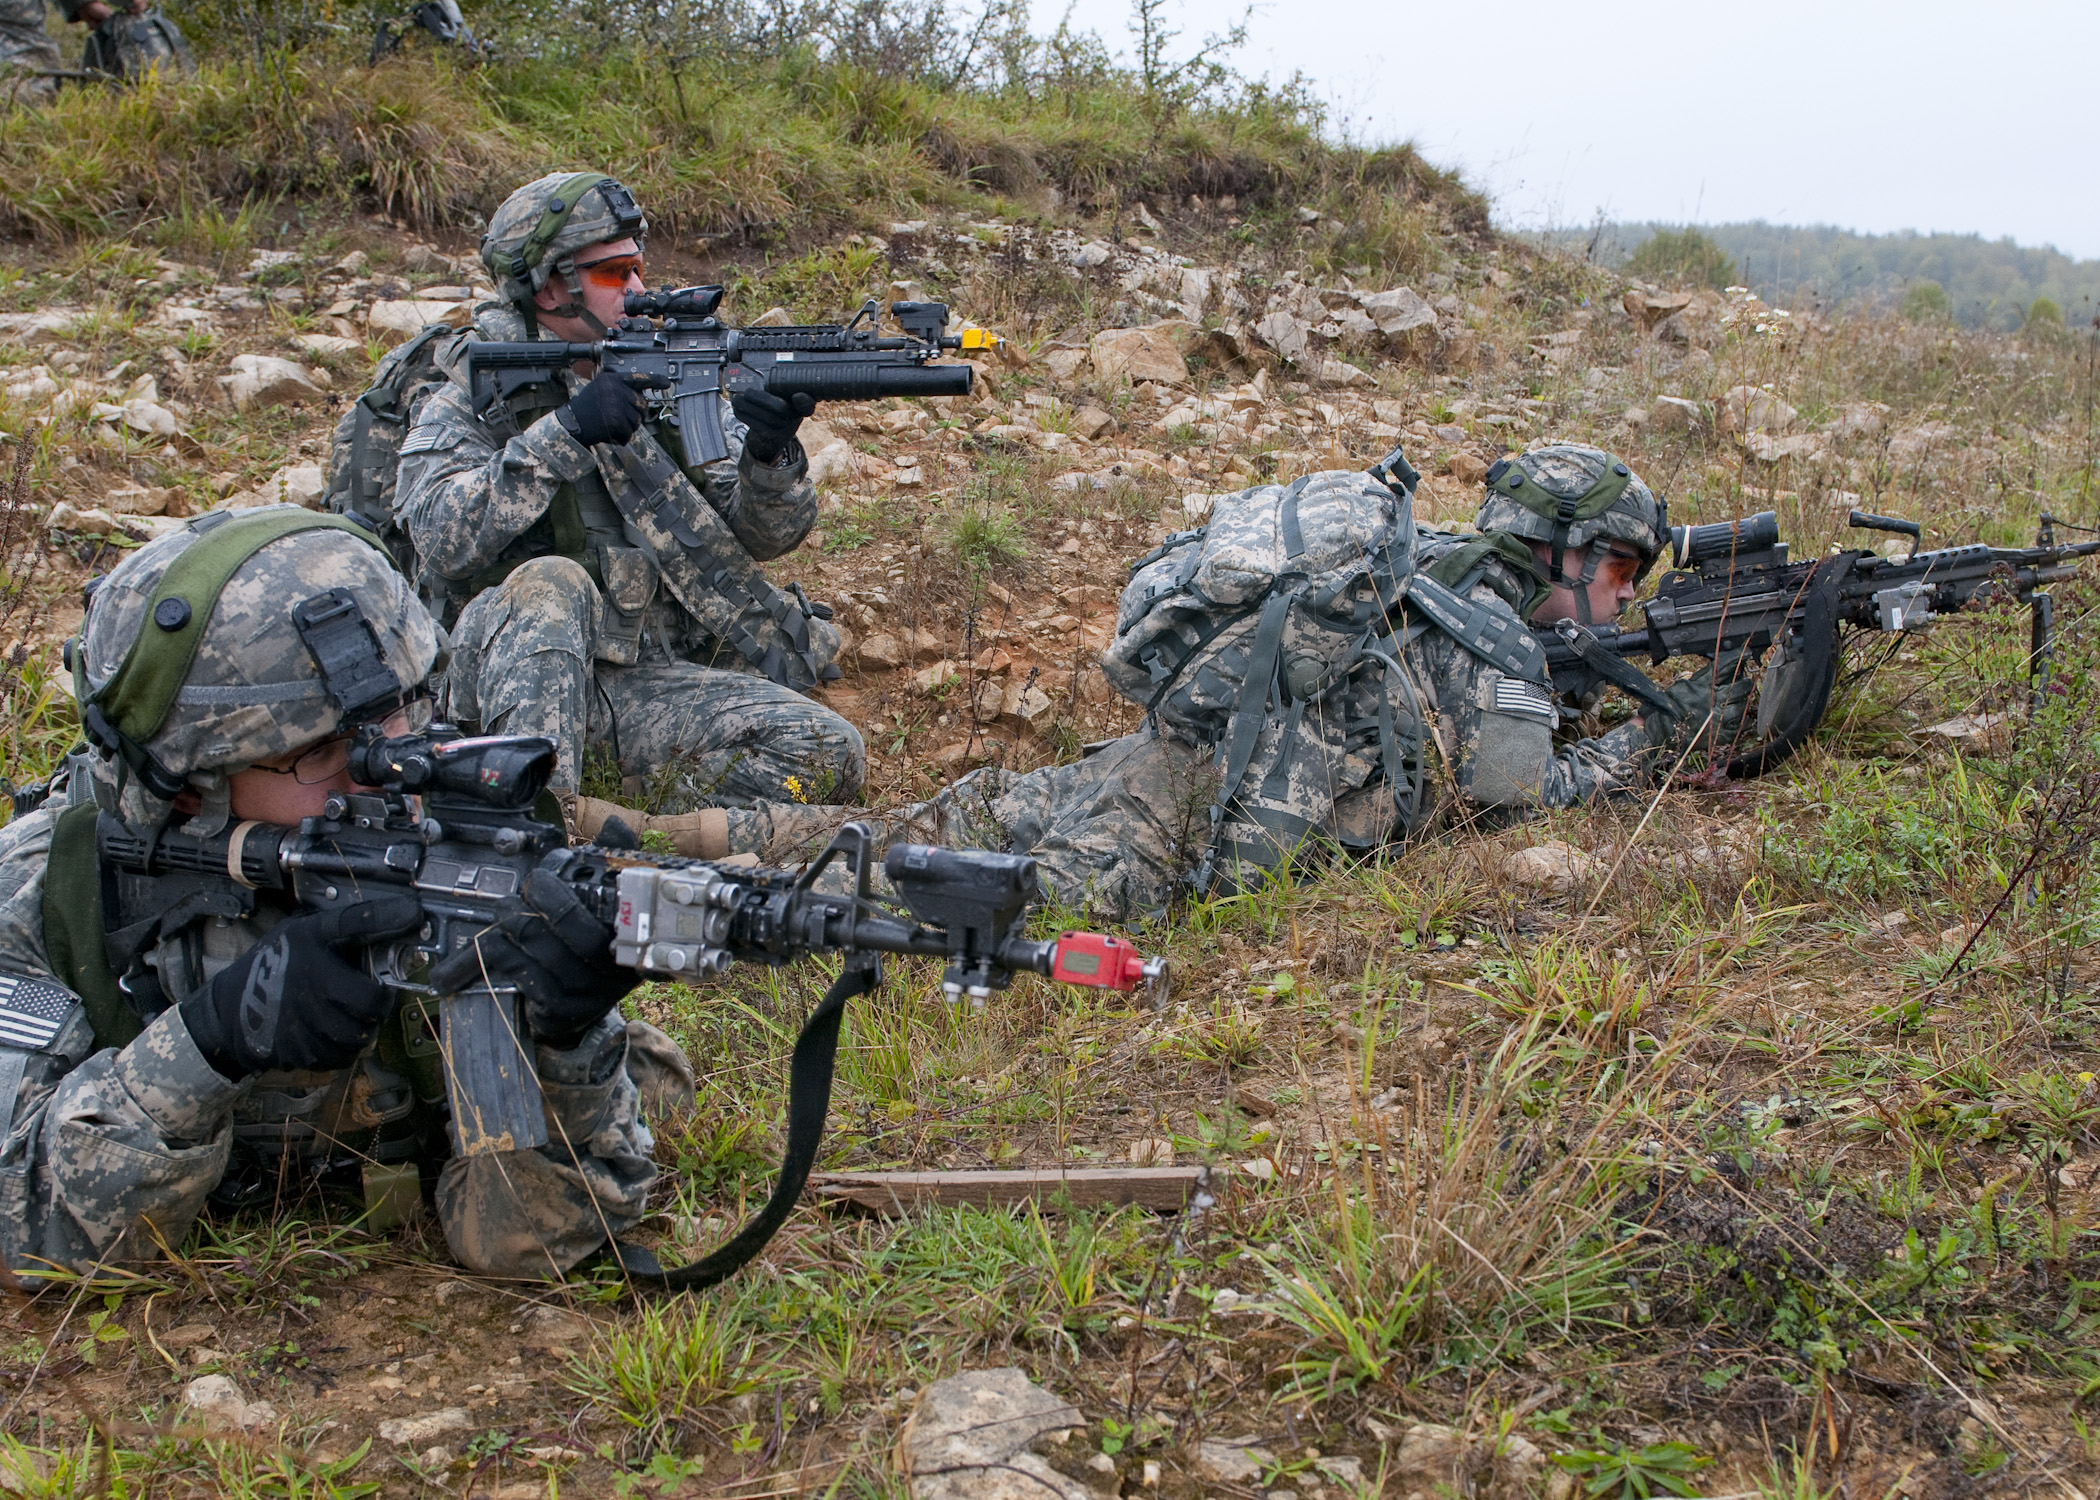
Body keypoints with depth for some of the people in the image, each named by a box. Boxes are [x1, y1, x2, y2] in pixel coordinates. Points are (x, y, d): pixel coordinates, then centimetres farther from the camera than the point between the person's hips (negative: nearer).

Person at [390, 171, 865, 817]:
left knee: (829, 753, -18)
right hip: (513, 678, -3)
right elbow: (443, 539, -17)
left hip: (651, 679, 3)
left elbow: (762, 534, 4)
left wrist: (771, 455, -18)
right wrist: (563, 433, -24)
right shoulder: (469, 401, 1)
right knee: (550, 585, -35)